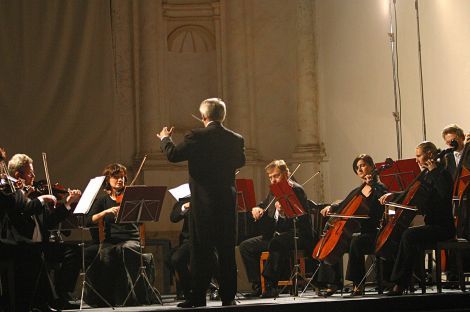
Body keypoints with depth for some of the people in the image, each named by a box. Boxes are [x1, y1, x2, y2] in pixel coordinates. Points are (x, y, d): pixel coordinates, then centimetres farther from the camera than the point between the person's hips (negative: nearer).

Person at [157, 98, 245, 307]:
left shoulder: (197, 137, -11)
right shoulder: (236, 139, 3)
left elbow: (173, 154, -9)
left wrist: (165, 138, 10)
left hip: (203, 202, -3)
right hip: (228, 201, 3)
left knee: (201, 251, 2)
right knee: (227, 251, 8)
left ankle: (198, 296, 2)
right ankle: (228, 296, 9)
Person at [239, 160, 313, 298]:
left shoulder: (296, 190, -9)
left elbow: (301, 218, -19)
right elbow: (263, 206, 28)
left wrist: (284, 211, -37)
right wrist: (257, 209, 3)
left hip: (297, 235, -9)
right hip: (275, 234, 9)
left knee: (275, 243, -38)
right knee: (245, 246, -4)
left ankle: (271, 285, -30)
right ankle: (257, 286, -5)